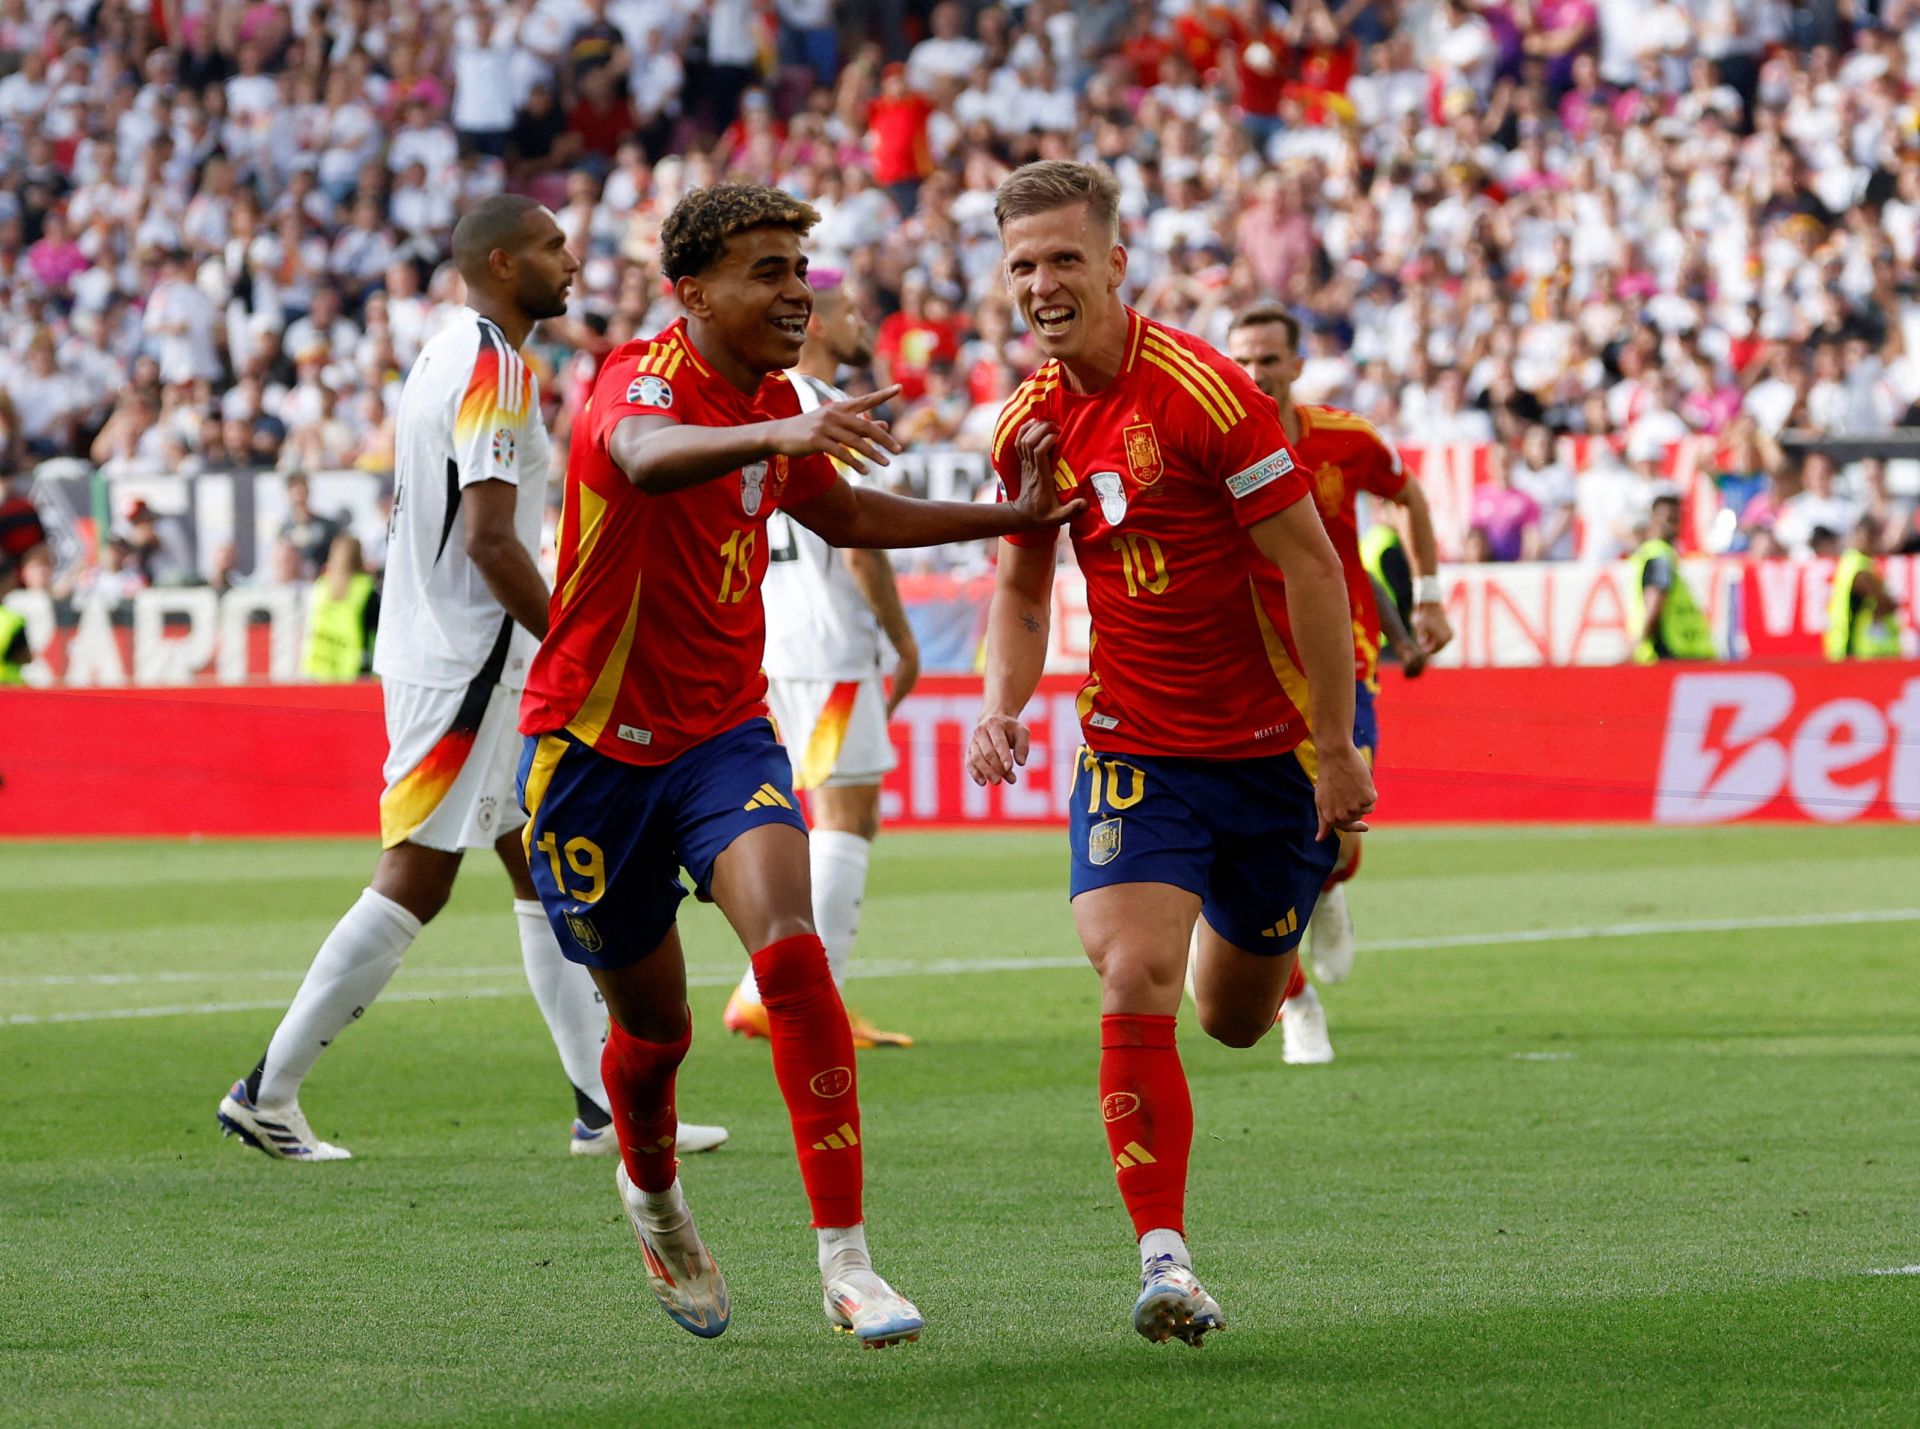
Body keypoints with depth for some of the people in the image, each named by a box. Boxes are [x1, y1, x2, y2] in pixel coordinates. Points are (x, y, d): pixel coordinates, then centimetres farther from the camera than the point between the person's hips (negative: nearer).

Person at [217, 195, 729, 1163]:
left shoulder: (449, 357, 15)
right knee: (414, 885, -7)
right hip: (465, 668, -10)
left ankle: (604, 1109, 12)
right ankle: (266, 1097, -4)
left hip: (475, 665, 10)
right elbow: (490, 540, -23)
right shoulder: (493, 368, -16)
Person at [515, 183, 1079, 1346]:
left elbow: (840, 513, 25)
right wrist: (778, 433, -65)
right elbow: (645, 455, -45)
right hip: (596, 744, -4)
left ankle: (847, 1262, -24)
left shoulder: (774, 406, 4)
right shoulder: (642, 377, -19)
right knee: (653, 1022, 10)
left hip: (725, 735, 4)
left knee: (791, 952, -22)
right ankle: (652, 1189, 46)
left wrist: (1011, 519, 21)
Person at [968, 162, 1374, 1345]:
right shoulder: (1032, 425, 0)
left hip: (1272, 747, -3)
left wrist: (1336, 747, -16)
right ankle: (1165, 1261, -18)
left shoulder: (1202, 390, -18)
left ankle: (1264, 944, 51)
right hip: (1135, 748, 3)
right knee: (1134, 978, -18)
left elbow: (1311, 566, -15)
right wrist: (1004, 703, -4)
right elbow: (1023, 585, 15)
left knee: (1237, 1020, 12)